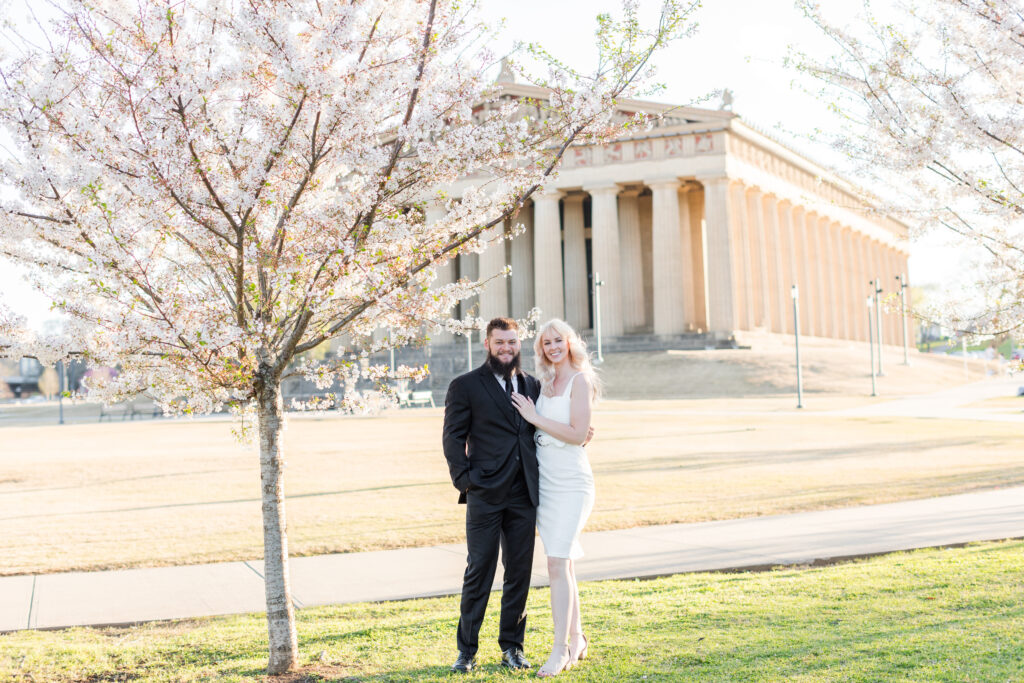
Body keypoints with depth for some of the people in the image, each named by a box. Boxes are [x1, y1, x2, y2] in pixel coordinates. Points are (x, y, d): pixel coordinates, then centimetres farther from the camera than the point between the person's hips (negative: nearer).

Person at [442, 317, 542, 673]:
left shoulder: (532, 386, 14)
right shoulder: (465, 386, 1)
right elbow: (453, 437, -1)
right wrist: (465, 480, -10)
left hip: (524, 496, 4)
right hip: (485, 495, -4)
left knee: (520, 573, 8)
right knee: (479, 571, 0)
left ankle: (512, 646, 21)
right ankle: (466, 650, 12)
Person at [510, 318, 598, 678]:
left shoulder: (580, 380, -7)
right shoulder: (546, 383, 15)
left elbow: (578, 434, -15)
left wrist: (534, 417, -11)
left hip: (570, 482, -7)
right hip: (545, 482, 7)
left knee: (558, 564, -12)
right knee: (564, 565, 12)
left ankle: (560, 650, -9)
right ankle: (576, 640, 22)